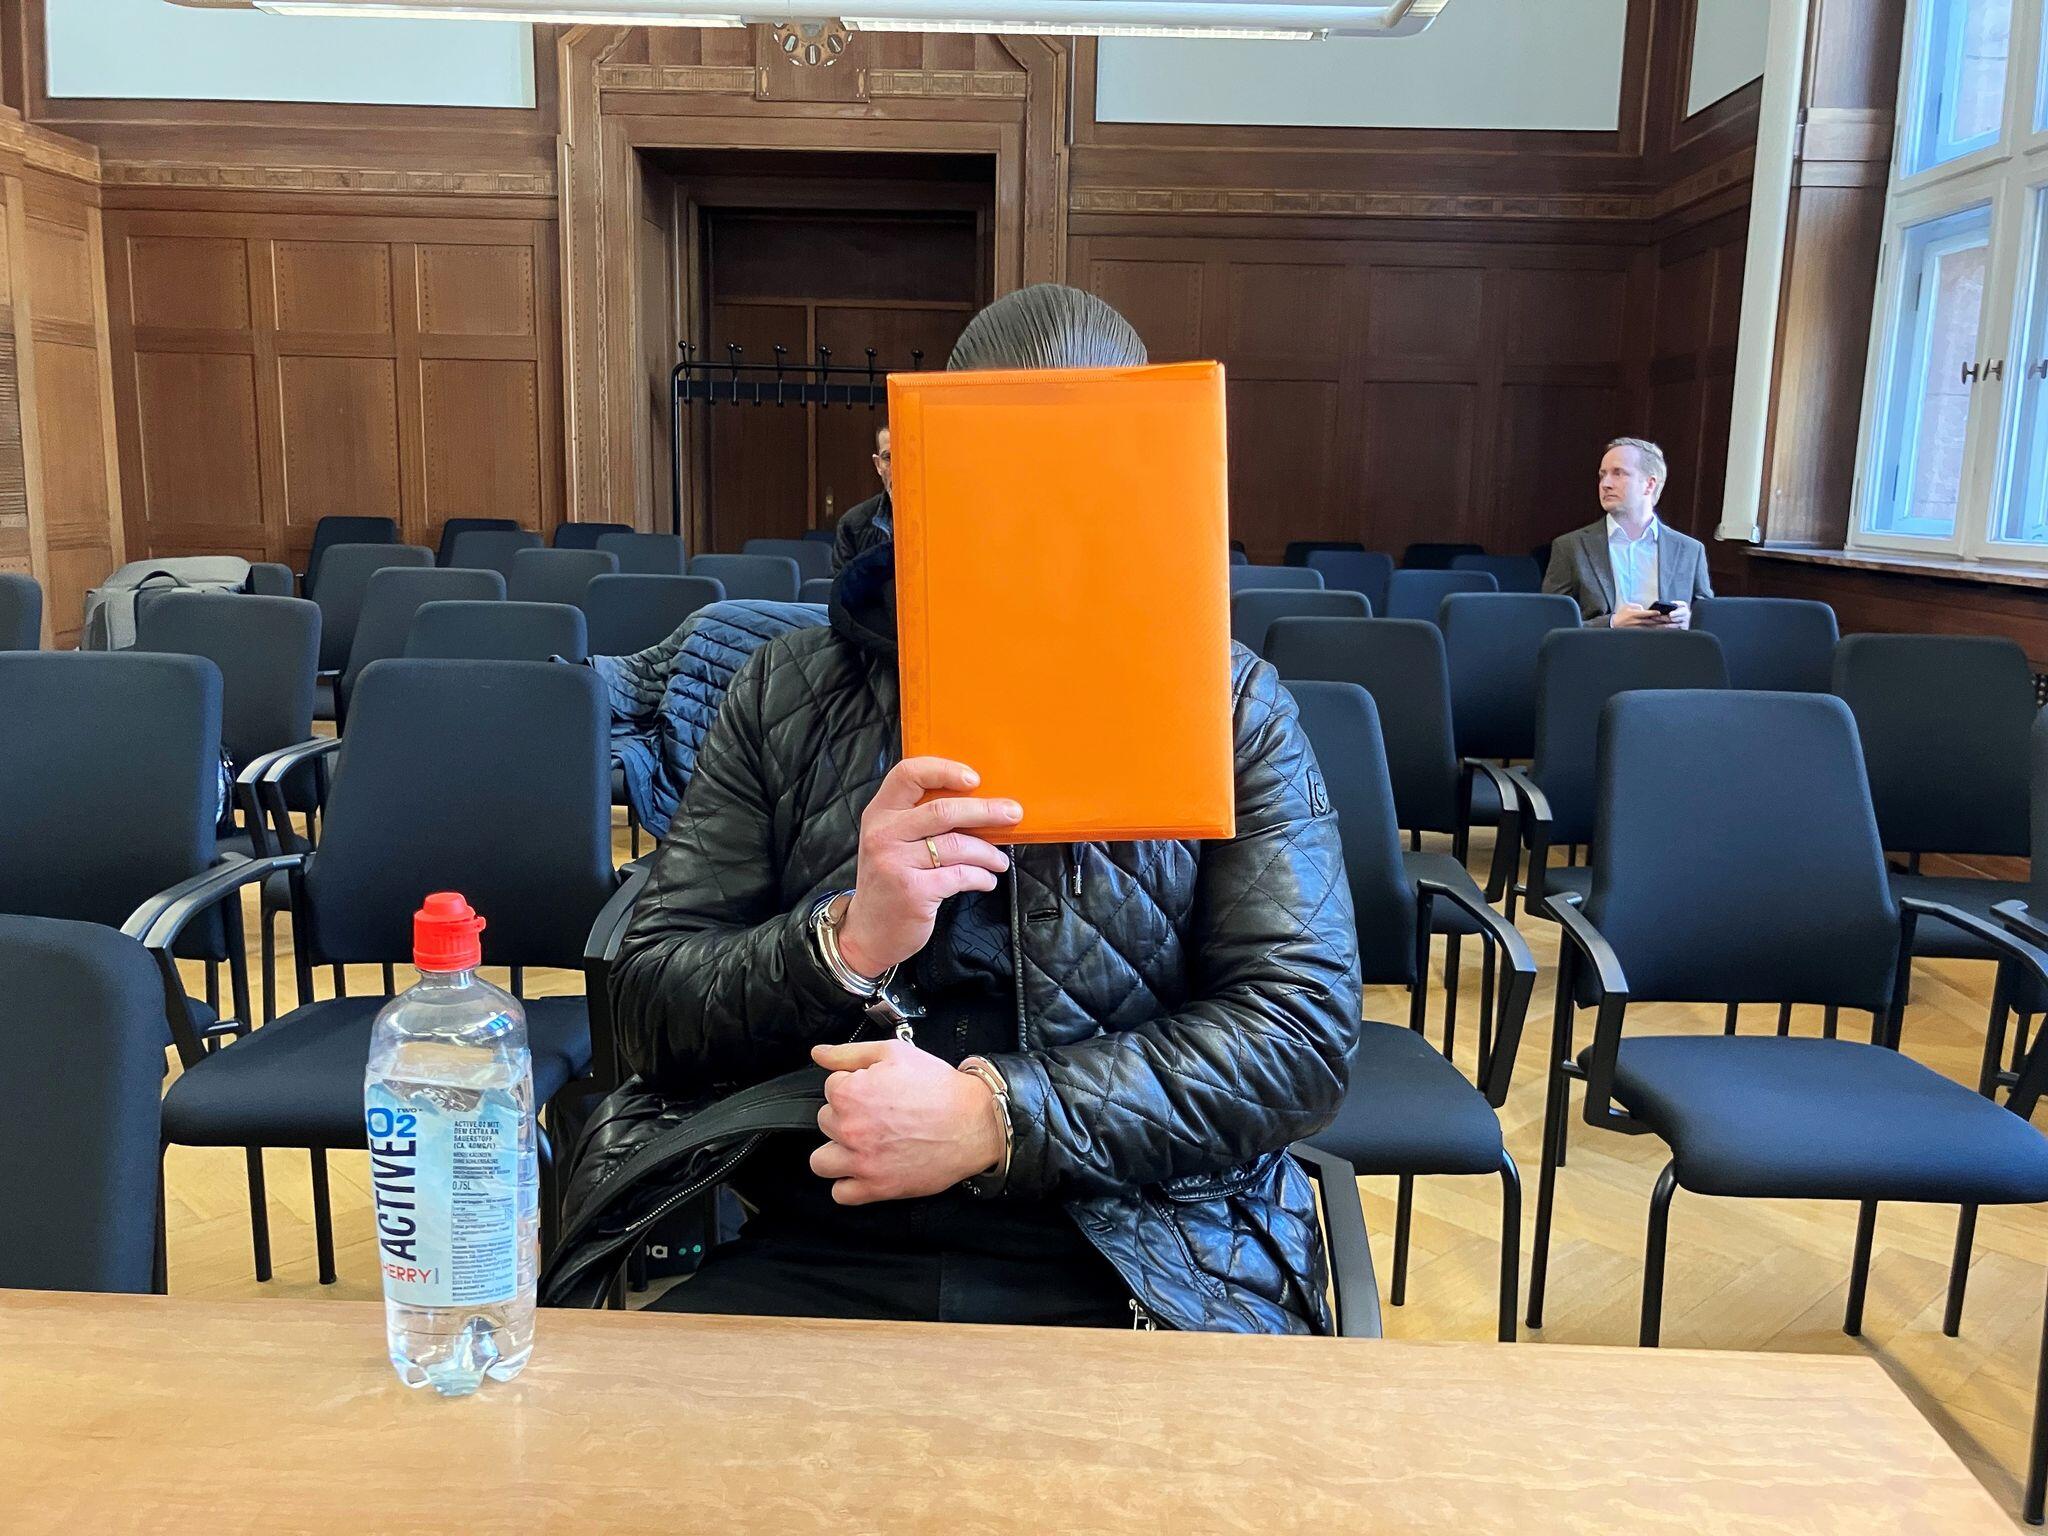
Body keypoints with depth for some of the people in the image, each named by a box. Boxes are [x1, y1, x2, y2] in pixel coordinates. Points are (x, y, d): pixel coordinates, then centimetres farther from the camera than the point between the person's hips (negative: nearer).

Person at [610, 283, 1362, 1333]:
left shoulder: (1232, 707, 6)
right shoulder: (787, 694, 9)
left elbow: (1307, 1030, -3)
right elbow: (648, 1012, 6)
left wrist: (996, 1118, -14)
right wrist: (845, 942, -15)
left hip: (1134, 1275, 0)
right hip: (814, 1260, 1)